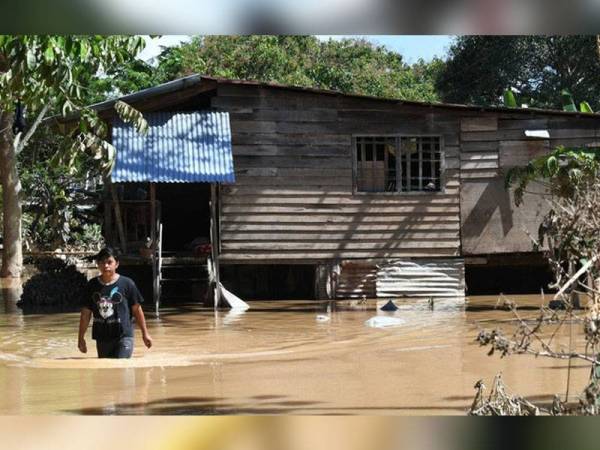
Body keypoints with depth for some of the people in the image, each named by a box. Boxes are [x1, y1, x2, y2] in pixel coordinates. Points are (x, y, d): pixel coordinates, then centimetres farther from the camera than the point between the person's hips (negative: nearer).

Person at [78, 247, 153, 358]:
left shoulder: (127, 283, -5)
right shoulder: (92, 285, 3)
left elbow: (137, 310, 1)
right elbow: (85, 313, 8)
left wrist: (145, 333, 4)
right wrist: (81, 338, 7)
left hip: (123, 336, -4)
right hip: (102, 338, 4)